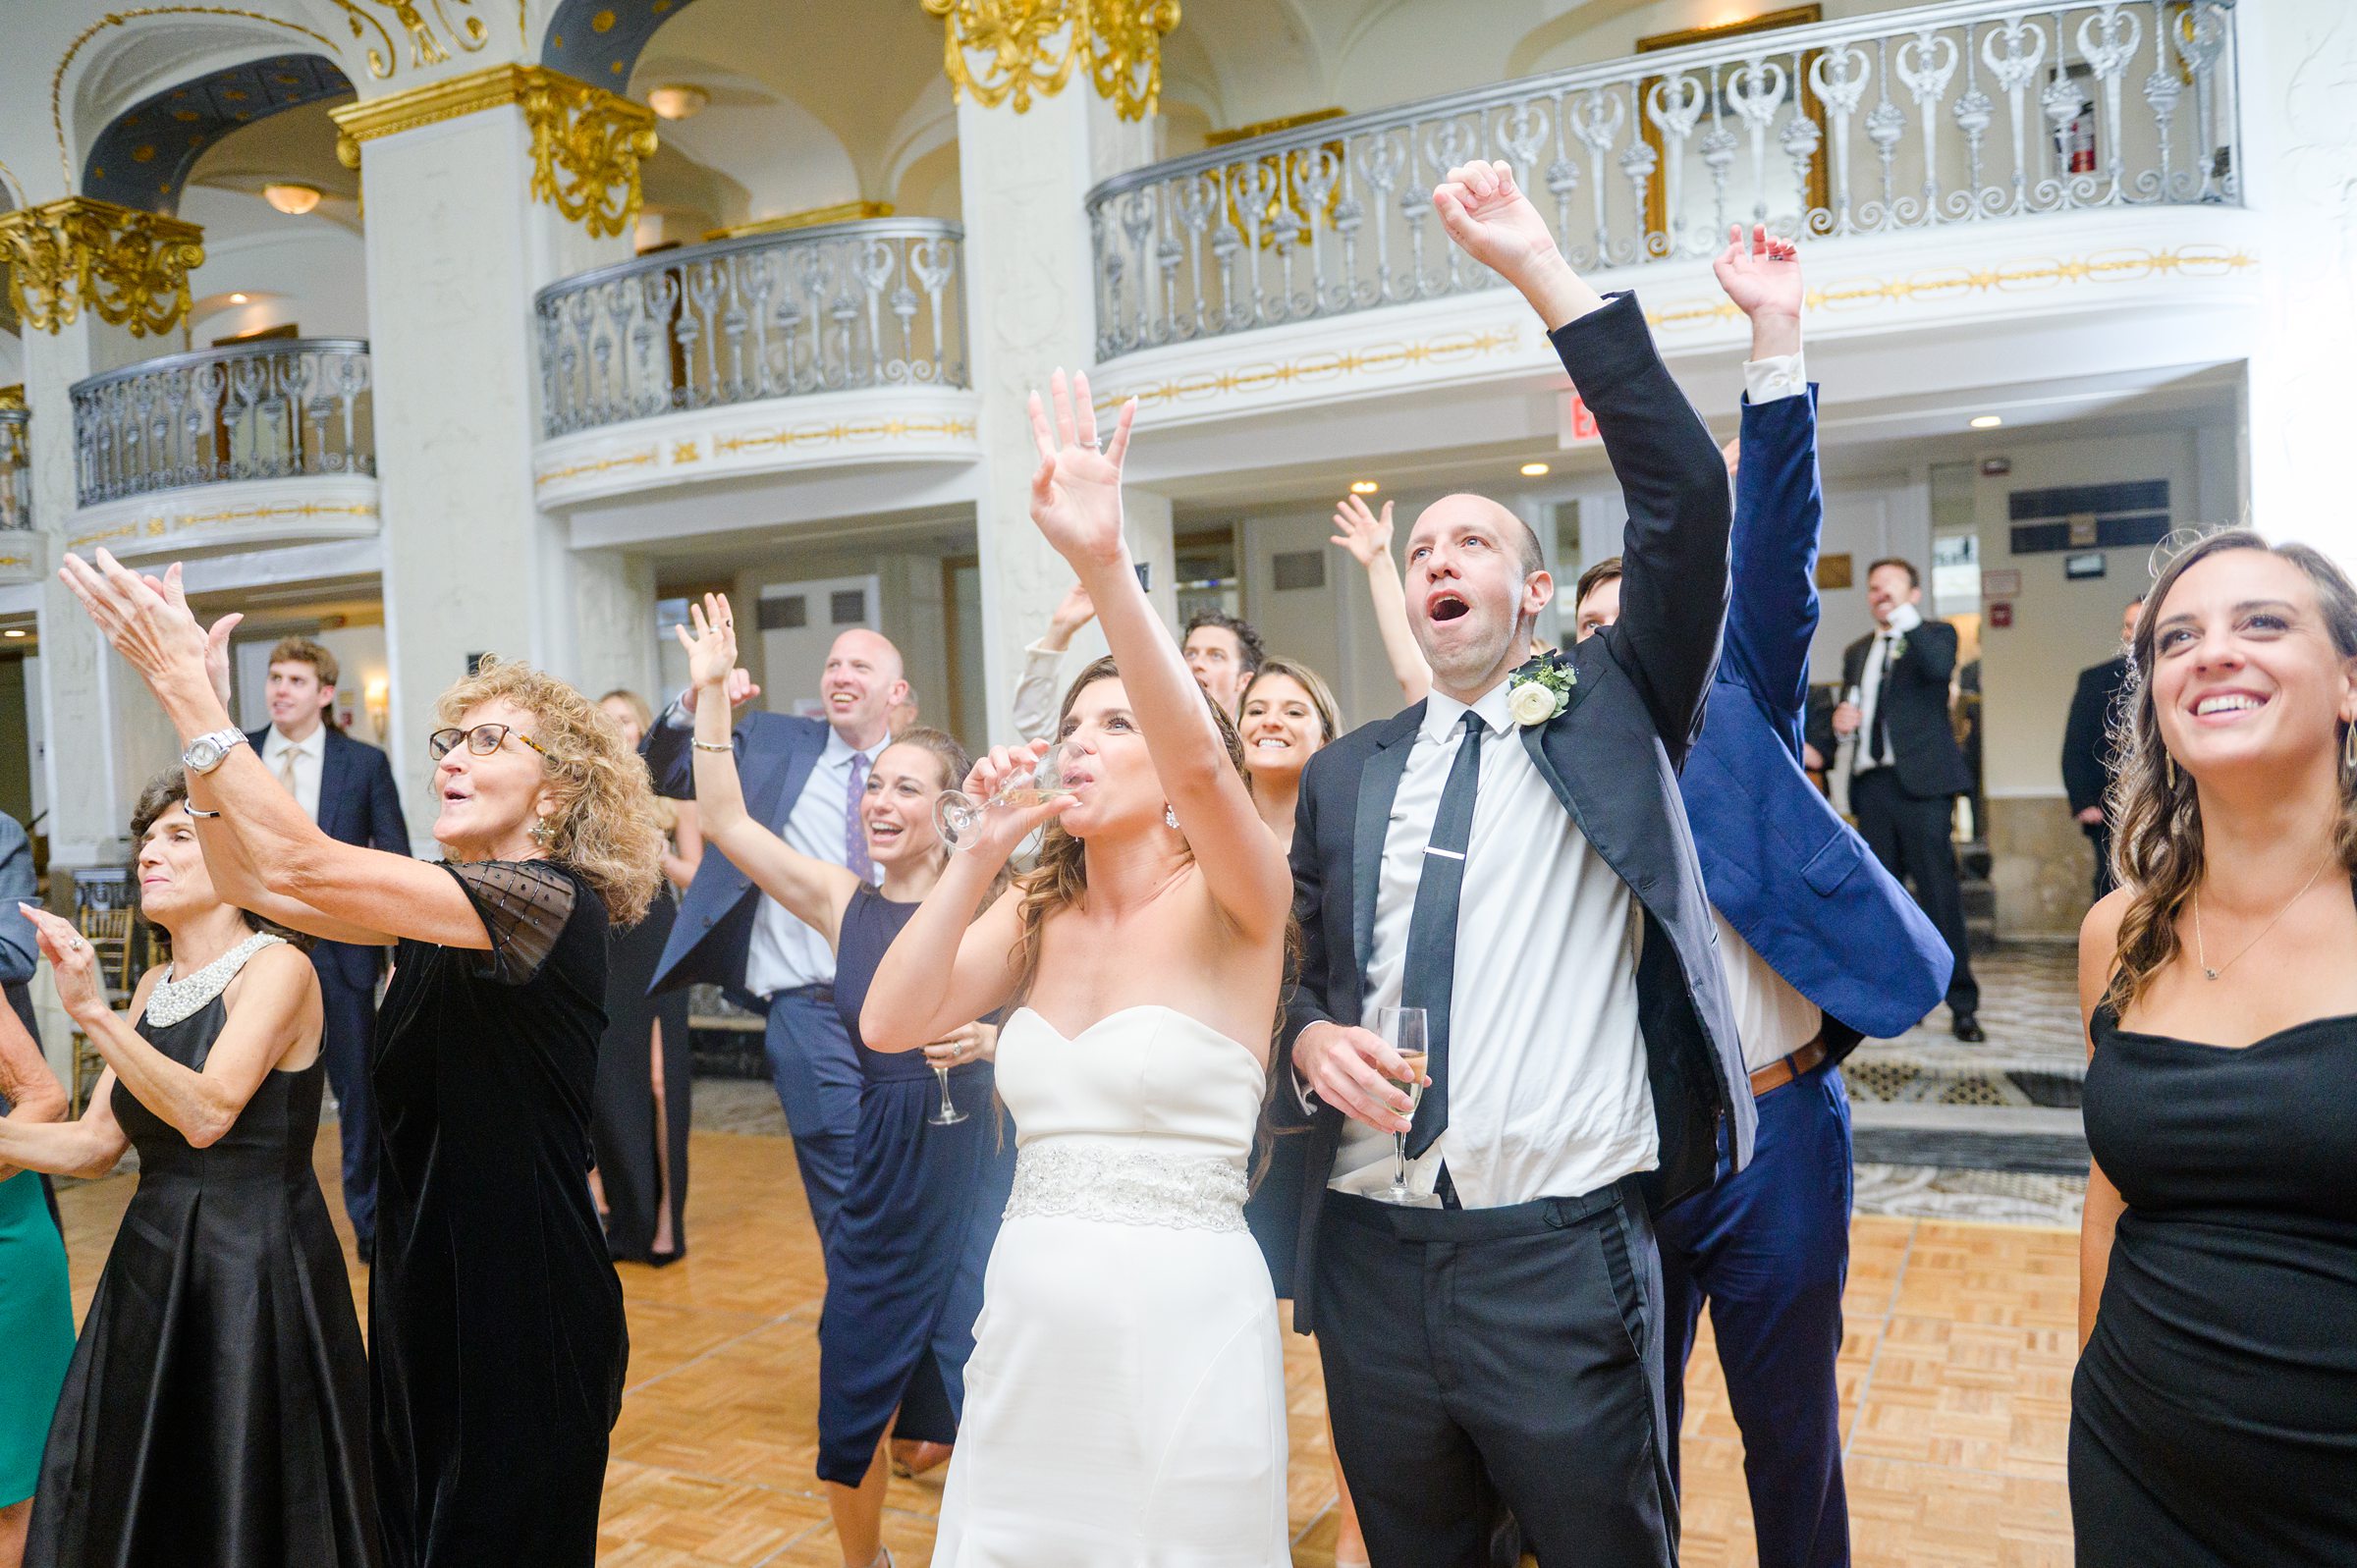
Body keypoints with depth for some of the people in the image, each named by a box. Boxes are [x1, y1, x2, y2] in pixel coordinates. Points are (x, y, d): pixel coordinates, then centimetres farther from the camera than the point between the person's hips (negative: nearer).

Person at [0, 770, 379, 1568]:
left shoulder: (276, 967, -13)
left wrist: (93, 1012, -29)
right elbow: (94, 1143, 7)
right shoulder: (155, 986, 10)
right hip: (152, 1263, 7)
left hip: (255, 1269, -7)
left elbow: (209, 1114, -26)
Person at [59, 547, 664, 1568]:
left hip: (523, 1310, -8)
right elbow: (249, 881, 2)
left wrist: (184, 687, -22)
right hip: (422, 1289, 8)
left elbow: (306, 867, -25)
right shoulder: (436, 910, 7)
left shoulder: (555, 903, -19)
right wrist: (191, 698, -6)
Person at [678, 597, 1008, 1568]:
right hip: (881, 1172, 3)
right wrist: (711, 695, -8)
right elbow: (726, 822, -3)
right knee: (849, 1416, 12)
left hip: (977, 1174, -3)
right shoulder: (842, 903, 3)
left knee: (983, 1404, 6)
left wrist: (995, 1040, -22)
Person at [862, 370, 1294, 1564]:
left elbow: (1202, 757, -30)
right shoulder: (1034, 917, 6)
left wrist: (1104, 563, -39)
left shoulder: (1231, 905, -9)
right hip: (1027, 1318, 5)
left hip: (1181, 1321, -5)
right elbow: (888, 1022, -7)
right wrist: (981, 850, -10)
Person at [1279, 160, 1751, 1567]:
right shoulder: (1346, 775, 10)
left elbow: (1688, 498, -11)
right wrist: (1313, 1040, -9)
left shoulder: (1608, 713, 1)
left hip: (1561, 1254, -3)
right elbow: (1295, 971, 16)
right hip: (1371, 1255, 4)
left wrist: (1538, 268, -14)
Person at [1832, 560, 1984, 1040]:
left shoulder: (1935, 635, 5)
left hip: (1920, 782, -5)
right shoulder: (1856, 652, 21)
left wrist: (1903, 612, -18)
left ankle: (1963, 1005, -1)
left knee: (1939, 892, -6)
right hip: (1871, 784, 5)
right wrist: (1841, 720, 0)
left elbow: (1939, 667, -18)